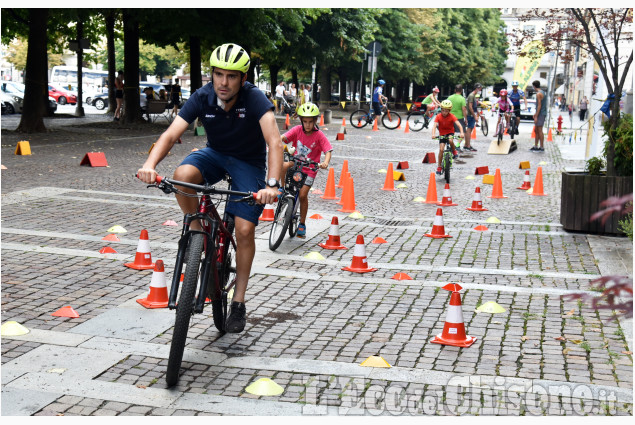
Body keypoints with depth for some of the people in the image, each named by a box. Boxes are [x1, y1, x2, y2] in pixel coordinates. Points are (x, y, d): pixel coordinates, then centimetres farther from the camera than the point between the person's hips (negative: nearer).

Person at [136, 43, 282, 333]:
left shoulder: (254, 99, -28)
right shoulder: (202, 98, -19)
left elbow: (274, 142, -38)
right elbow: (170, 135, -26)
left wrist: (272, 185, -53)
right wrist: (150, 164, -45)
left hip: (248, 163, -2)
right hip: (215, 154, 2)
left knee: (245, 230, -13)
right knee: (183, 175, -31)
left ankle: (238, 302, 4)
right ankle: (196, 230, -5)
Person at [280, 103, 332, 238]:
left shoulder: (319, 135, -12)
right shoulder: (297, 130, -7)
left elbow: (328, 150, -18)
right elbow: (283, 137, -18)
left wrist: (325, 162, -38)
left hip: (309, 168, -2)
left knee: (303, 195, -9)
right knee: (283, 166, -31)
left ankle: (302, 224, 9)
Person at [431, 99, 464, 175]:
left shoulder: (451, 116, -15)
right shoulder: (438, 116, -14)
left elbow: (459, 124, -23)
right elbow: (434, 125, -24)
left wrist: (462, 133, -41)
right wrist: (433, 134, -43)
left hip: (450, 132, -1)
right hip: (442, 134, 1)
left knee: (450, 141, -35)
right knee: (441, 149, -10)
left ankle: (454, 151, -3)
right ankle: (439, 167, 1)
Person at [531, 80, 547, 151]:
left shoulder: (538, 94, -15)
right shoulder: (543, 92, 15)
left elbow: (539, 106, -20)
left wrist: (536, 116, -19)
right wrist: (536, 113, 24)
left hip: (540, 114, -10)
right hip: (543, 113, 10)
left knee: (539, 130, -7)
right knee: (536, 130, 14)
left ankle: (542, 147, -6)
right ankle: (535, 146, 18)